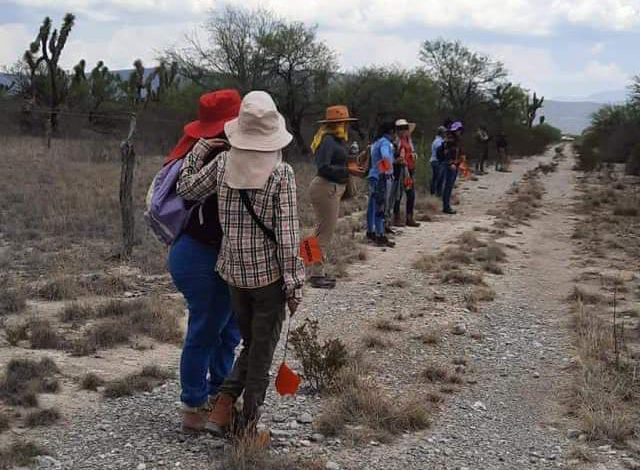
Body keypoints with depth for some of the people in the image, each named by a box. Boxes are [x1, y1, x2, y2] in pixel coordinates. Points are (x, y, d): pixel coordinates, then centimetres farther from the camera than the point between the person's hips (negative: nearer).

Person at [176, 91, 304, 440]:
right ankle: (247, 429, 14)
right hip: (270, 274, -4)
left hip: (235, 273, 4)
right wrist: (294, 284, -7)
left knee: (250, 345, 22)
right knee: (262, 354, 9)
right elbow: (287, 235, -14)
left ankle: (223, 403, 6)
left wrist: (201, 146, 17)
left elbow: (186, 191, 12)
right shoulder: (281, 174, -14)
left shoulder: (222, 163, -4)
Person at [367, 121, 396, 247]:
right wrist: (389, 170, -28)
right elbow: (386, 157, -33)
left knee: (373, 206, 17)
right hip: (382, 178, -9)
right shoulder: (385, 142, -13)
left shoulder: (376, 142, 15)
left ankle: (370, 232, 27)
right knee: (381, 208, -9)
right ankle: (380, 236, -9)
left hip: (373, 176, 9)